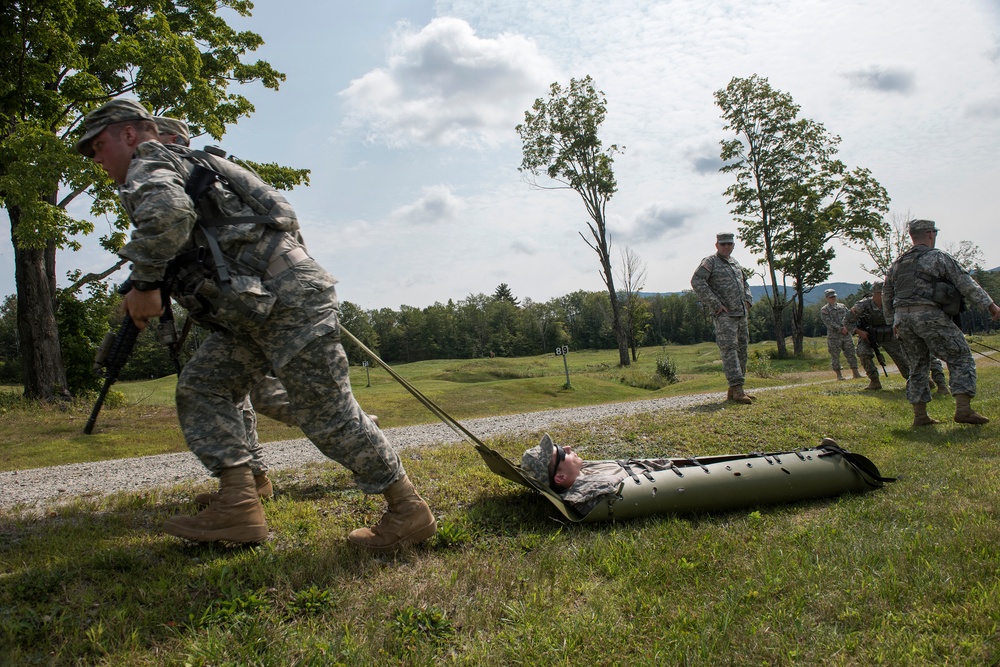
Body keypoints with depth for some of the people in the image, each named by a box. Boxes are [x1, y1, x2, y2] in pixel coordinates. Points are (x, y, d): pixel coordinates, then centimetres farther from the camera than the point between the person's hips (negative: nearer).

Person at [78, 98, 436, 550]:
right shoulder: (183, 166, 30)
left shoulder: (149, 165, -1)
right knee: (201, 386, 8)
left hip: (288, 298, -10)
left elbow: (168, 212, -26)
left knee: (328, 416, -7)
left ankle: (408, 511, 3)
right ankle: (239, 506, 3)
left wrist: (143, 283, -14)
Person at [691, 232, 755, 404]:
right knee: (729, 350, -14)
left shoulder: (735, 263, 19)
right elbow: (697, 282, -16)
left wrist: (748, 300, 14)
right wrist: (716, 304, -18)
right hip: (724, 315, -8)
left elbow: (745, 282, 34)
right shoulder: (710, 262, -3)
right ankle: (737, 390, -19)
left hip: (741, 314, 8)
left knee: (741, 350, 8)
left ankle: (734, 390, 15)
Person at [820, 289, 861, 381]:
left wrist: (846, 327, -11)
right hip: (834, 337, -4)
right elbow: (829, 323, -11)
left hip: (846, 335, 4)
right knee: (835, 356, 0)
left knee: (851, 354, 3)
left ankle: (855, 373, 8)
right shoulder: (824, 310, 0)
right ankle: (839, 375, 8)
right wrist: (840, 329, -18)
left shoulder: (842, 306, 15)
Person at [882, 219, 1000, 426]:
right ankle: (963, 408, -11)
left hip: (902, 318, 6)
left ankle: (920, 415, 10)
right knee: (961, 359, 2)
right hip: (930, 316, -6)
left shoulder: (897, 263, 17)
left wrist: (893, 322, 28)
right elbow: (965, 283, -5)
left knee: (917, 366, 14)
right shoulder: (938, 257, 1)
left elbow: (886, 296, 20)